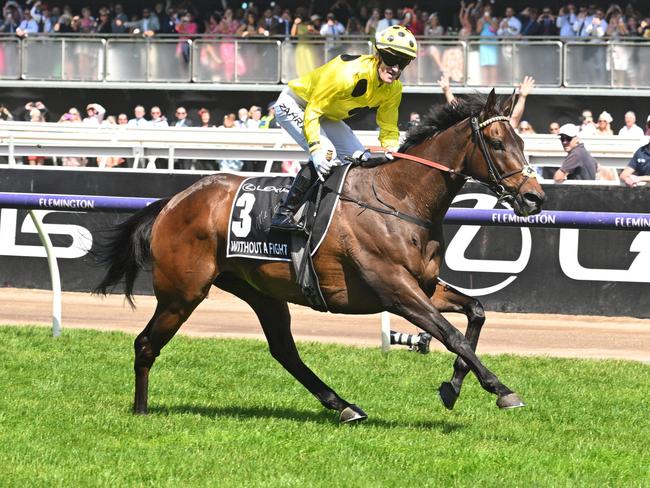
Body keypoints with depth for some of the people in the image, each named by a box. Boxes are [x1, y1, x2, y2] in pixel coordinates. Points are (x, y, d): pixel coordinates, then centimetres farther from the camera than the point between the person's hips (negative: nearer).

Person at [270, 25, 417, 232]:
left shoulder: (393, 89, -13)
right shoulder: (349, 73, -37)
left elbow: (388, 130, -1)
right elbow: (313, 111, -32)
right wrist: (317, 149, -40)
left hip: (329, 117, 9)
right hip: (294, 105, -9)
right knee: (326, 155, -28)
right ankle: (284, 213, -22)